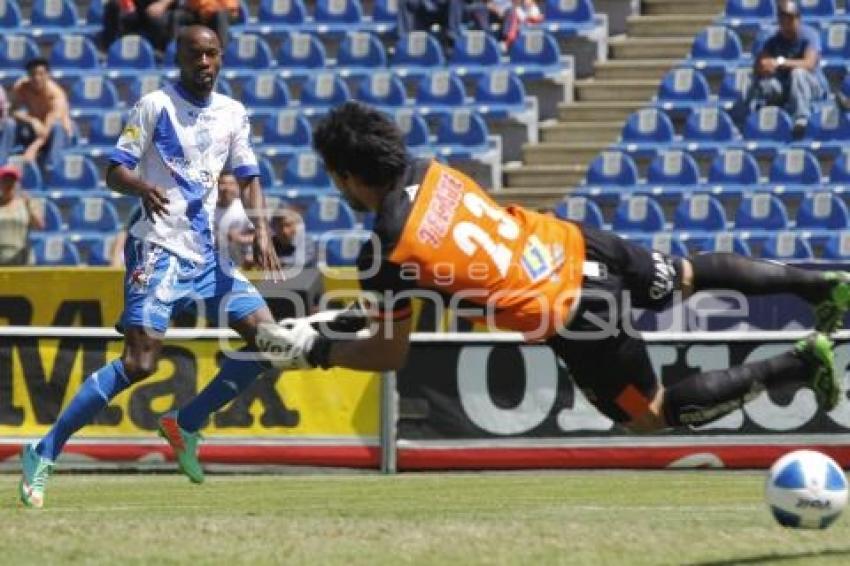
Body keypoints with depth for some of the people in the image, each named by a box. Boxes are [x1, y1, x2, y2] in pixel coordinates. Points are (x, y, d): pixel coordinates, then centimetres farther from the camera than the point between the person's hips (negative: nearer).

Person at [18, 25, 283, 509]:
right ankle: (44, 454, -12)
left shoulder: (233, 114, 11)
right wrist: (143, 187, -29)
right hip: (159, 247, -6)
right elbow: (114, 172, -6)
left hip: (208, 252, 6)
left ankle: (185, 426, 12)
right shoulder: (156, 105, -5)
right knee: (140, 363, -19)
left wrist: (261, 230, -5)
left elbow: (248, 178, 13)